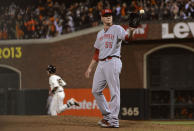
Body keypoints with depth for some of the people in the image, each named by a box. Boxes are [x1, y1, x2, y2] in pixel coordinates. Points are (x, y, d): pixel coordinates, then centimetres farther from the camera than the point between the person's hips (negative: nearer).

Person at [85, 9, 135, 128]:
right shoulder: (100, 34, 22)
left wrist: (131, 31, -41)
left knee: (114, 91, -10)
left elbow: (127, 37, -19)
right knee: (96, 90, 7)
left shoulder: (117, 29, 1)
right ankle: (107, 115, 18)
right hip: (101, 64, 8)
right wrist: (90, 68, 21)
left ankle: (114, 120, -10)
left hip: (112, 62, -8)